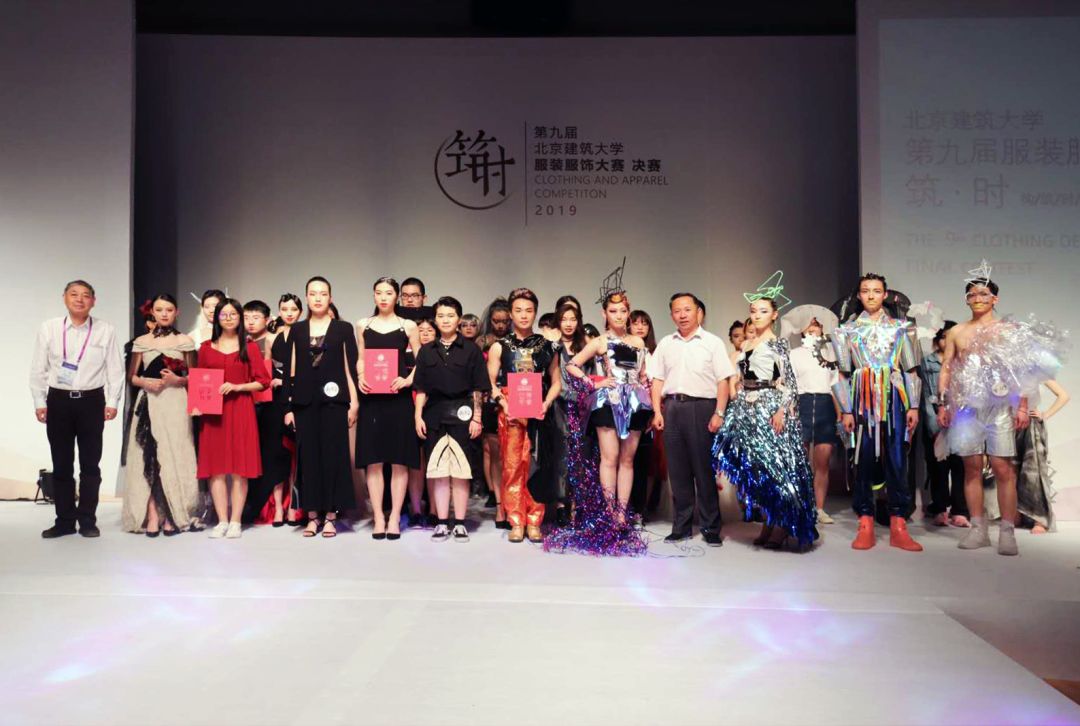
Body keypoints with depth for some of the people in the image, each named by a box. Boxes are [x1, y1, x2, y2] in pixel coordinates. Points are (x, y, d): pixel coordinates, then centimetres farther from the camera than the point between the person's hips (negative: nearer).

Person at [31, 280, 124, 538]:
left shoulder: (106, 331, -1)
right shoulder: (48, 328, 2)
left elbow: (115, 369, 0)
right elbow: (38, 369, 5)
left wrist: (112, 402, -6)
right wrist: (39, 402, 0)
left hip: (91, 401, -1)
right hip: (58, 400, 1)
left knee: (90, 464, 5)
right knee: (61, 464, 8)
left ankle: (87, 520, 15)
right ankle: (64, 520, 18)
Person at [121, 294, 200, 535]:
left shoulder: (185, 342, 7)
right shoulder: (141, 342, 10)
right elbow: (132, 376, 12)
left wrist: (177, 380, -9)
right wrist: (146, 383, -7)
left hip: (176, 404, -1)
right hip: (148, 403, 1)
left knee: (174, 456, -3)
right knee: (148, 457, -3)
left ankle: (172, 516, 3)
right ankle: (152, 516, 0)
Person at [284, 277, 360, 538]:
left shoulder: (343, 329, 4)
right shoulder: (296, 330, 10)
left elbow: (351, 367, 2)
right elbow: (290, 370, 8)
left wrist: (354, 403, -5)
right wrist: (288, 406, 3)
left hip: (333, 400, -2)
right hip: (304, 401, 2)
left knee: (333, 454, -1)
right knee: (308, 455, 3)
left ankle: (330, 515, 7)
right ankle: (312, 515, 11)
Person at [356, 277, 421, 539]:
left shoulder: (408, 326, 5)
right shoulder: (363, 325, 11)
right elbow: (361, 359, 15)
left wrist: (407, 380, -11)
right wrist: (360, 378, -4)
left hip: (398, 397, -1)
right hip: (371, 397, 2)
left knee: (399, 459, 0)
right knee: (373, 459, 1)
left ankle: (394, 518, 8)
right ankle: (378, 518, 9)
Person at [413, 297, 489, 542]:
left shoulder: (471, 349, 3)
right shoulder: (427, 351, 10)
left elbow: (478, 388, 1)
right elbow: (421, 389, 10)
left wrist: (476, 417, -5)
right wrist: (418, 416, 2)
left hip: (462, 413, -2)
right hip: (435, 415, 2)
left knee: (460, 471, 0)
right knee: (438, 471, 3)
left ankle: (460, 524, 9)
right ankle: (442, 523, 11)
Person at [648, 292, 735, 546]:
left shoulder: (712, 342, 4)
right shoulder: (665, 344, 14)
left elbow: (723, 381, -2)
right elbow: (658, 380, 12)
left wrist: (719, 414, -10)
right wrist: (657, 411, 2)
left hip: (701, 406, -3)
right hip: (671, 407, 3)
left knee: (704, 469, -1)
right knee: (678, 469, 7)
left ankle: (711, 528, 8)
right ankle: (682, 526, 16)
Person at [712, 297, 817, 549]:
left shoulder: (777, 344, -2)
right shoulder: (745, 347, 16)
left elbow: (790, 382, -8)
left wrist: (781, 410, -19)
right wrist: (736, 410, 13)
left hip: (770, 408, -6)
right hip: (748, 411, 6)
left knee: (774, 463, -6)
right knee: (754, 465, 4)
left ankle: (783, 525, 3)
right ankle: (769, 522, 14)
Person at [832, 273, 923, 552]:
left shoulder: (900, 328, 10)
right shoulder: (847, 330, 10)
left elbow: (911, 370, 8)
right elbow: (843, 374, 6)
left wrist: (913, 406, 0)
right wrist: (846, 411, -1)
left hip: (894, 399, 0)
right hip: (863, 401, 0)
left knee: (897, 461, -1)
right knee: (864, 461, 0)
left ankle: (898, 527, 4)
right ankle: (865, 526, 6)